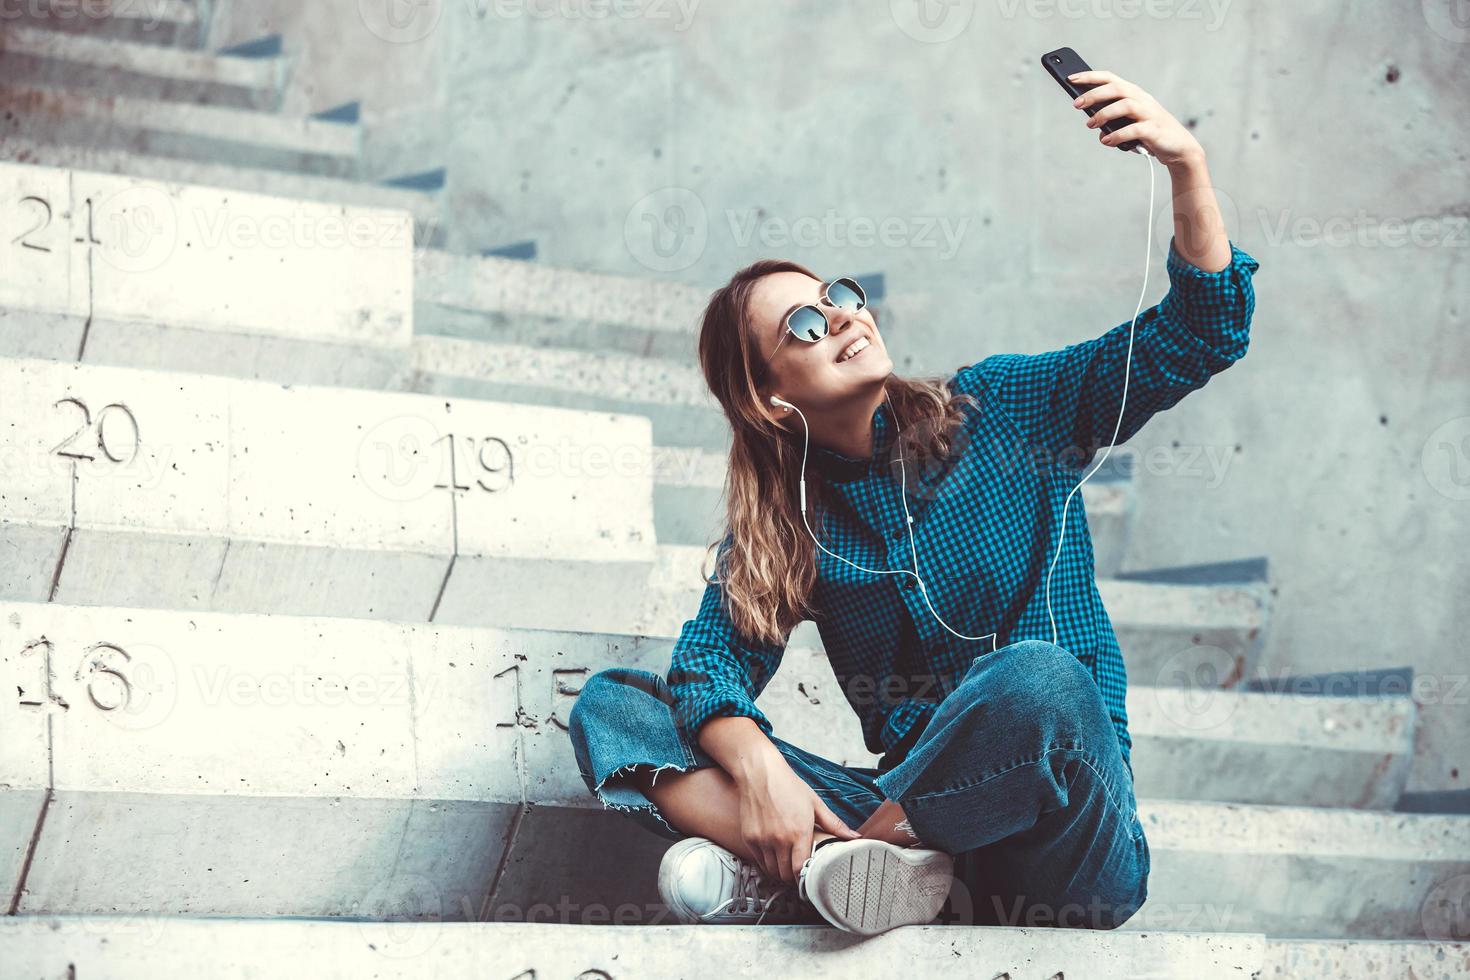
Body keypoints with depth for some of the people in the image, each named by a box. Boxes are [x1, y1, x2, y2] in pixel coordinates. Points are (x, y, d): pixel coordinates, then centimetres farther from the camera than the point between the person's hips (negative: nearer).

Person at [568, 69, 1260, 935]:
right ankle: (853, 865, -34)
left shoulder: (999, 412, 8)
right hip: (916, 811, 3)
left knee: (1037, 677, -38)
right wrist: (757, 767, -25)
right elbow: (711, 659, -2)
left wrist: (1186, 166, -14)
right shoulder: (786, 521, 12)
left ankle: (777, 877, -23)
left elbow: (1198, 338, 2)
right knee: (610, 703, -9)